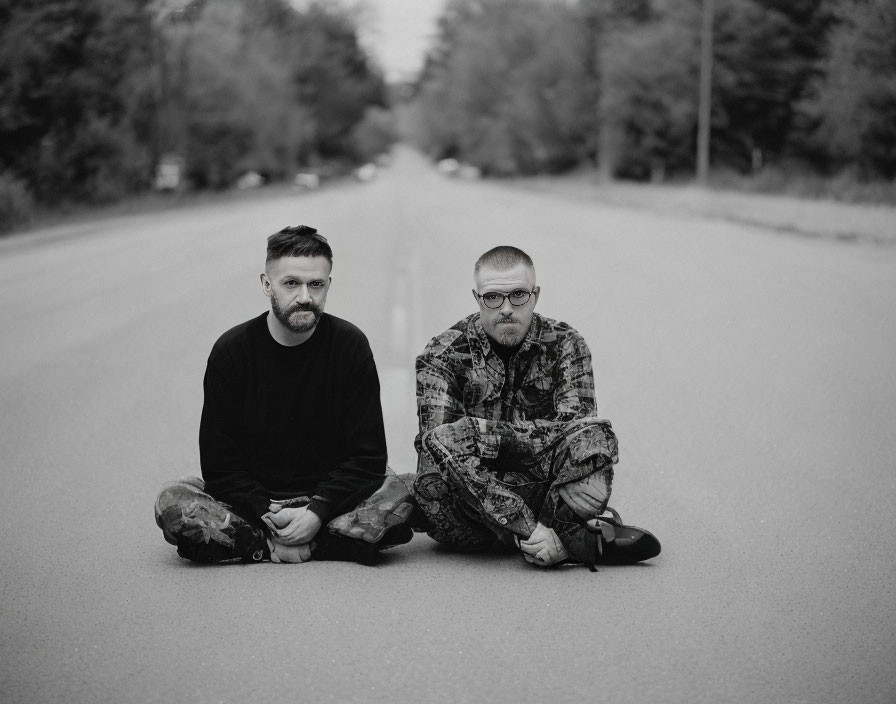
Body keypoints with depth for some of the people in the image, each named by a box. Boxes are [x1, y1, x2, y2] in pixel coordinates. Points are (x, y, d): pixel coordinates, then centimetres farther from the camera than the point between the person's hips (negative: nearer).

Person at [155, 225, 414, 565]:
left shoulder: (350, 345, -5)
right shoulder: (231, 350, -5)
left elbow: (367, 455, -7)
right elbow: (219, 460, -6)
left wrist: (317, 512, -20)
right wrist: (267, 515, -19)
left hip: (328, 497, -1)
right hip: (252, 498, 1)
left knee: (396, 495, -29)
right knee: (172, 503, -26)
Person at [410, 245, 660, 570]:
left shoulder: (564, 345, 6)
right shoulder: (443, 355, -1)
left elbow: (575, 426, -10)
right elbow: (441, 443, -16)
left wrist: (488, 433, -22)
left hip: (542, 491, 1)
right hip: (469, 513, -1)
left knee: (595, 435, -21)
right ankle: (576, 538, -39)